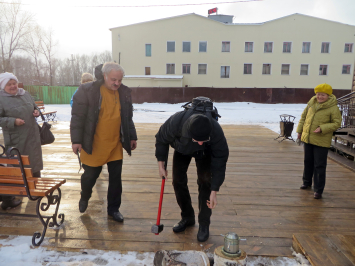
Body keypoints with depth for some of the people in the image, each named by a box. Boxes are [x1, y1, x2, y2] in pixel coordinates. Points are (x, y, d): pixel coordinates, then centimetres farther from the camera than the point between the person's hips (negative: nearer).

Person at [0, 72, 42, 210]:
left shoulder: (25, 94, 9)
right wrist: (13, 121, -22)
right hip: (15, 140, -6)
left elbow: (34, 106, 23)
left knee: (35, 162, 18)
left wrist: (37, 111, 1)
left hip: (32, 136, 6)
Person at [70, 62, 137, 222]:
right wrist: (76, 140, -10)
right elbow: (77, 116, -9)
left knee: (116, 179, 8)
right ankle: (84, 198, 44)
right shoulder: (87, 91, -12)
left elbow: (128, 117, 12)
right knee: (90, 175, 12)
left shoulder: (124, 92, 3)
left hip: (116, 145, 4)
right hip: (93, 145, -3)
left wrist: (132, 137, 13)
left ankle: (113, 209, 27)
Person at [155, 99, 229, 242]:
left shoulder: (216, 131, -43)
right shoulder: (175, 122, -43)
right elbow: (161, 140, -18)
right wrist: (161, 165, -14)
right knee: (178, 181, 0)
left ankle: (204, 224, 3)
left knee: (205, 181, -13)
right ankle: (187, 218, 20)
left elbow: (219, 162, -30)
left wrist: (214, 192, -28)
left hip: (205, 153, -1)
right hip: (182, 149, 2)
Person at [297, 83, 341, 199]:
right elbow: (304, 116, 14)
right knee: (308, 162, 19)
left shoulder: (333, 108, -11)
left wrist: (322, 128, -23)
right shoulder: (311, 103, 4)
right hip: (308, 138, 6)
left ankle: (318, 190, 9)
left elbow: (337, 123, -10)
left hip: (321, 141, -5)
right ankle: (307, 182, 37)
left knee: (319, 166, -1)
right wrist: (300, 130, 12)